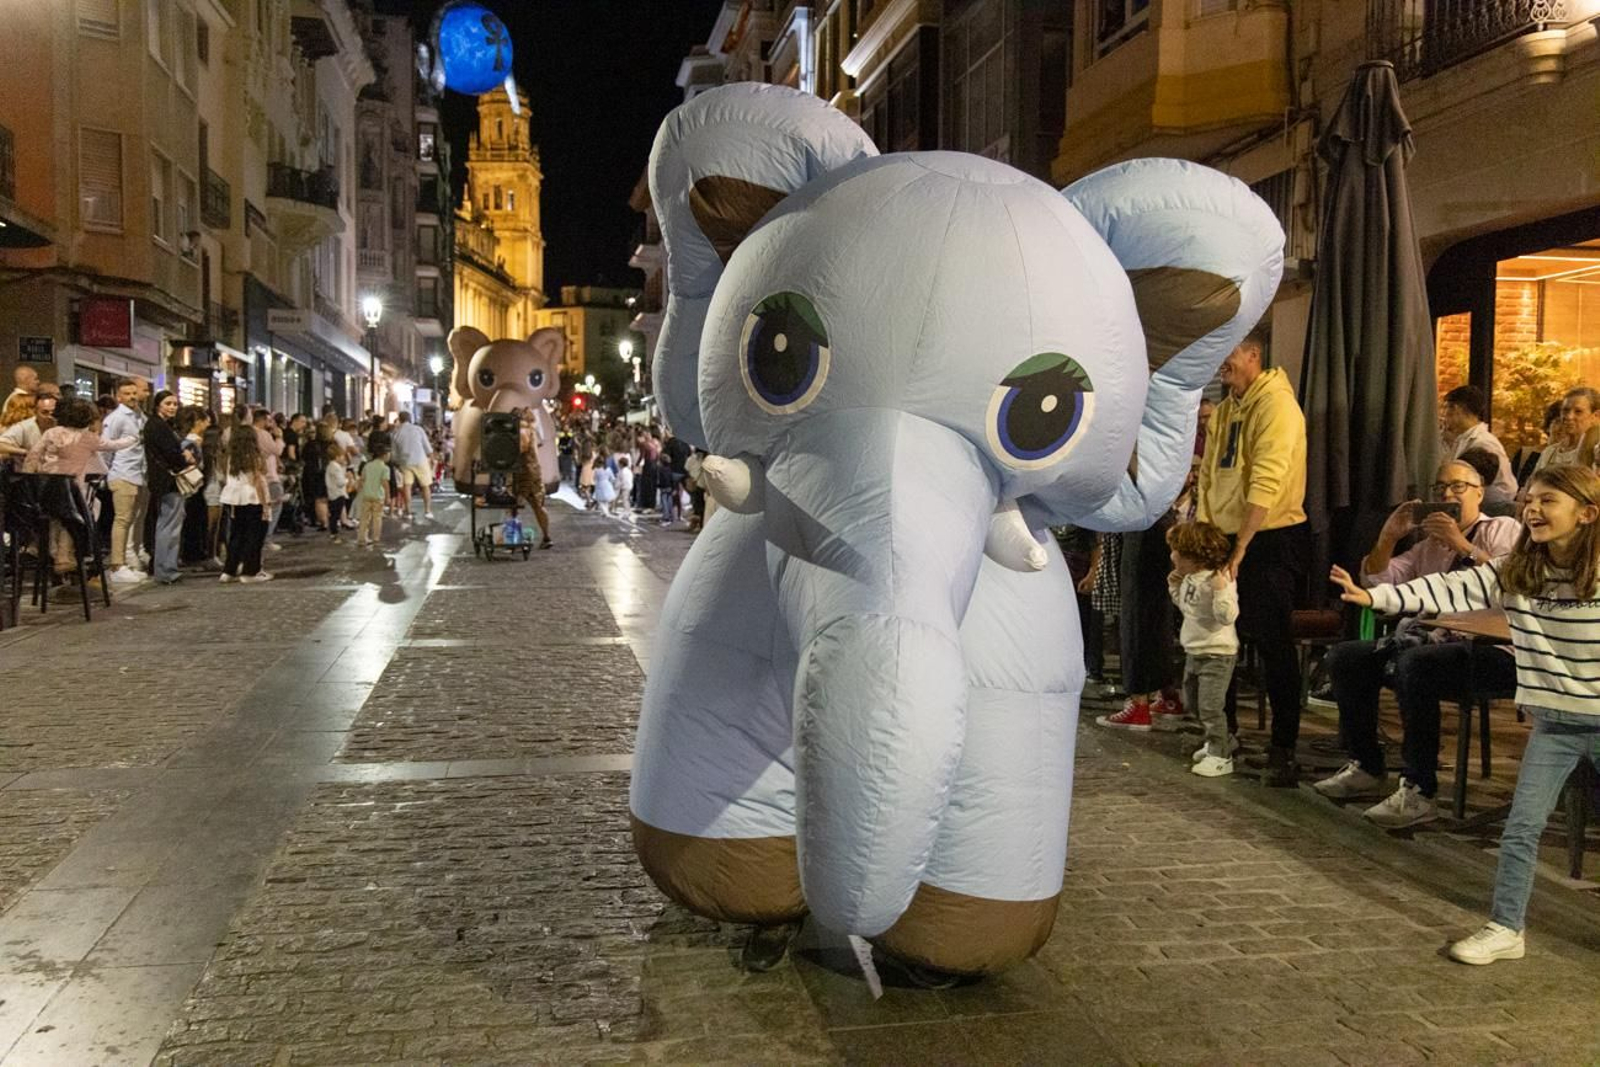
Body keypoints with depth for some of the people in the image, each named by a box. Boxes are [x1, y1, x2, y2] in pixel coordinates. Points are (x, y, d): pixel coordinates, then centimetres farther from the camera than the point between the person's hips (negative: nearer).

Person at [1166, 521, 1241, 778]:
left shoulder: (1220, 580, -23)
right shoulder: (1190, 579, 4)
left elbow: (1227, 616, -31)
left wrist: (1220, 589, -40)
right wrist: (1175, 587, 10)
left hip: (1217, 653, -10)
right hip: (1194, 651, 10)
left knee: (1210, 706, -7)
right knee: (1193, 702, 20)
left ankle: (1220, 756, 4)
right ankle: (1222, 740, 36)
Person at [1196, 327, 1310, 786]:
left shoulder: (1276, 404, -15)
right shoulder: (1224, 410, 13)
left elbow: (1265, 485, -22)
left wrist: (1240, 549, -24)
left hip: (1271, 540, -8)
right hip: (1227, 541, 8)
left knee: (1272, 642, -4)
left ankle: (1284, 749, 5)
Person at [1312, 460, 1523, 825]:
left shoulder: (1503, 529, 6)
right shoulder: (1429, 544, 24)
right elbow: (1375, 580, 18)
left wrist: (1462, 545, -20)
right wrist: (1389, 535, 4)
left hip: (1488, 648, -7)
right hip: (1428, 640, 7)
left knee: (1413, 663, -36)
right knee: (1344, 656, -4)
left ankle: (1419, 792, -29)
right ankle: (1367, 768, 5)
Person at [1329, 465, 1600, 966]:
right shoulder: (1514, 572, -6)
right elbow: (1450, 589, -15)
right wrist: (1374, 595, -26)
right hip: (1552, 721, 3)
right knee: (1521, 827, 4)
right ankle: (1506, 928, 15)